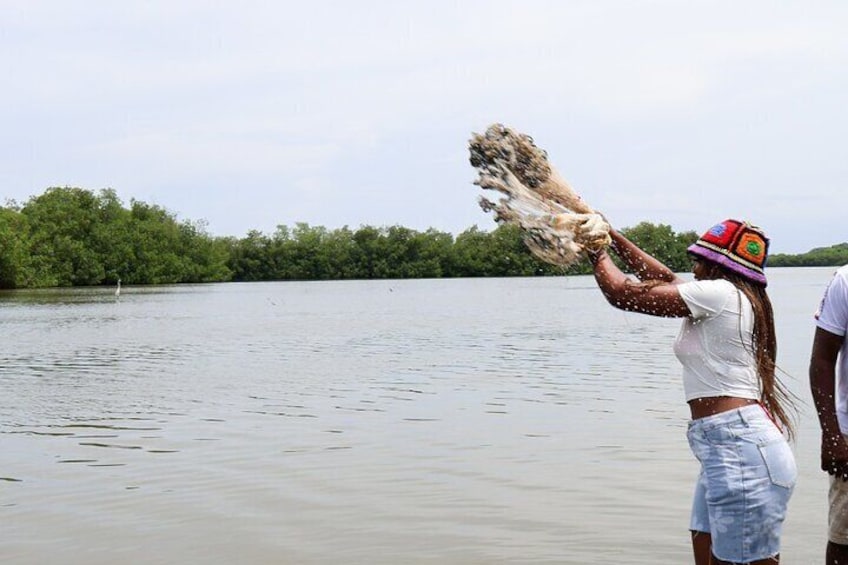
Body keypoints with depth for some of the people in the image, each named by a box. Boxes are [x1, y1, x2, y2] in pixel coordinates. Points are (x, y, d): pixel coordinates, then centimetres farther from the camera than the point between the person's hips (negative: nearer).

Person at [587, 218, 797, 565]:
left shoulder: (720, 293, -10)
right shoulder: (736, 299, 18)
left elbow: (623, 293, -6)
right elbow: (665, 278, 27)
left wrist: (597, 253, 11)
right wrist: (612, 236, 27)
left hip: (740, 448, -10)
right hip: (726, 449, 10)